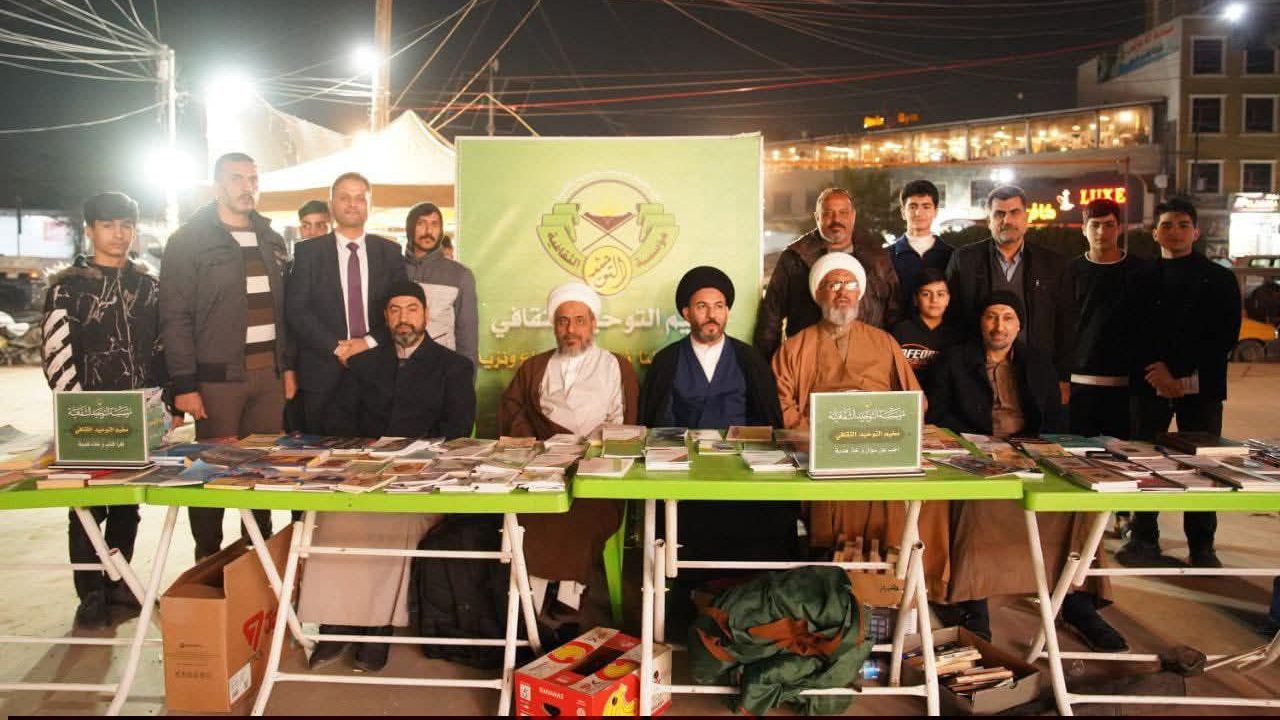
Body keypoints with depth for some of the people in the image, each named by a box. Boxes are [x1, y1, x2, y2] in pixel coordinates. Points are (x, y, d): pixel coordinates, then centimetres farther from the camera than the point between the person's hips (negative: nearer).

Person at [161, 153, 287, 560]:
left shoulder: (271, 241, 15)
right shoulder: (190, 241, -2)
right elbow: (175, 317, -7)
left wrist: (288, 365, 11)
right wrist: (184, 384, -13)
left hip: (268, 373, 5)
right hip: (217, 375, -5)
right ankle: (208, 561, 14)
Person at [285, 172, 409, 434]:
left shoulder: (390, 252, 9)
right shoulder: (307, 251, 4)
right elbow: (296, 310, -2)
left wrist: (369, 342, -10)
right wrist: (336, 347, -12)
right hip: (324, 373, -1)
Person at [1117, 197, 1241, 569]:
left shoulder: (1219, 279, 8)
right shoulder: (1142, 277, 10)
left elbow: (1226, 336, 0)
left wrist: (1177, 370, -10)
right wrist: (1156, 371, -10)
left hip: (1201, 385, 0)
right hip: (1149, 382, 1)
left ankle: (1202, 546, 13)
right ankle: (1143, 539, 11)